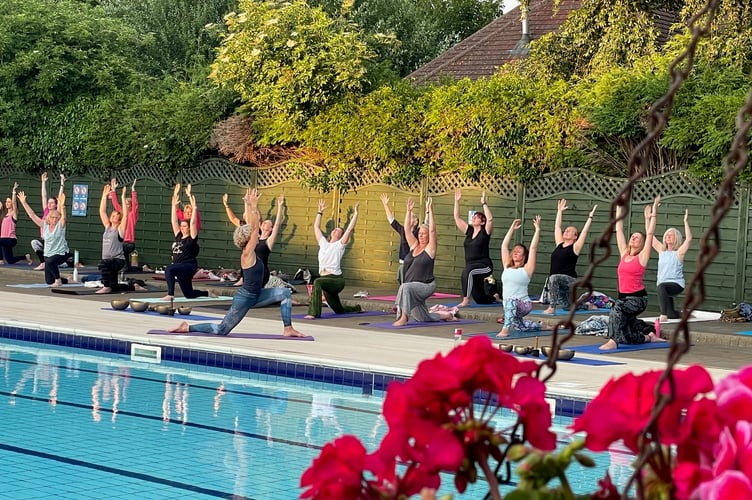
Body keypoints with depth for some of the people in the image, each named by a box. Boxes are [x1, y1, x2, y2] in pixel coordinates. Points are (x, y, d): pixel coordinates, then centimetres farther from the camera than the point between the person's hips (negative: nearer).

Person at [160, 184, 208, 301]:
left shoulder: (192, 238, -6)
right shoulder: (178, 236, 11)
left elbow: (193, 222, -16)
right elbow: (174, 220, 10)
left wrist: (194, 208, -17)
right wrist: (174, 205, 8)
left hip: (189, 266, -8)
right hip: (179, 268, 8)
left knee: (169, 269, -33)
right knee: (188, 294, 14)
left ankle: (170, 294, -35)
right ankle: (209, 293, 37)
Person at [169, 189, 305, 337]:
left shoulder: (250, 252, 4)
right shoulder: (247, 254, -18)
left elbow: (253, 226, 5)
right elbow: (254, 228, -25)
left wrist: (253, 206, 6)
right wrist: (252, 206, -26)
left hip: (255, 295, 9)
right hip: (245, 297, -9)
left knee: (286, 293, 1)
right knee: (222, 329, -6)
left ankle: (288, 329, 0)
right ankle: (187, 328, 5)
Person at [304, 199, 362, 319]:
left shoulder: (340, 245, 1)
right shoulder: (324, 243, 17)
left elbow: (350, 229, -9)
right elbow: (316, 227, 25)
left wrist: (355, 214, -7)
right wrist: (320, 212, 28)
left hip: (336, 279, -7)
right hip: (326, 279, 7)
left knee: (317, 282, -38)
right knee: (338, 309, 18)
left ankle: (314, 312, -43)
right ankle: (356, 309, 48)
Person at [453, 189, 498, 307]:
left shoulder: (485, 232, -4)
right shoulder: (469, 231, 12)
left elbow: (490, 219, -23)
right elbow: (457, 218, 10)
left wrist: (484, 203, -22)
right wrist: (456, 201, 3)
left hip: (484, 266, -7)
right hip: (472, 269, 7)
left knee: (468, 271, -40)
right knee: (479, 299, 15)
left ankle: (465, 300, -39)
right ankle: (495, 297, 48)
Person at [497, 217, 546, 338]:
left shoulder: (527, 269, -3)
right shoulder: (507, 267, 11)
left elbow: (533, 248, -10)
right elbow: (504, 246, 12)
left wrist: (537, 229, -7)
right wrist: (512, 228, 16)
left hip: (524, 304, -8)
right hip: (511, 306, 8)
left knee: (511, 301, -40)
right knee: (519, 327, 25)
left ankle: (505, 330, -47)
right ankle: (541, 326, 49)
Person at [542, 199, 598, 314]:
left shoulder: (575, 247, -1)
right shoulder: (559, 244, 14)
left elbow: (584, 232, -7)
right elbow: (557, 227, 19)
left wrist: (590, 217, -6)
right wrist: (559, 211, 24)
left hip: (569, 279, -7)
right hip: (557, 281, 7)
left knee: (553, 278, -38)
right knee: (566, 306, 16)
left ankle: (552, 307, -35)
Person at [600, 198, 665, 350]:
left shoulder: (642, 257, -4)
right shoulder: (624, 254, 9)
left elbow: (650, 234, -10)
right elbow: (619, 230, 10)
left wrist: (653, 213, -11)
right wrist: (619, 208, 10)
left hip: (638, 298, -7)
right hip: (623, 296, 7)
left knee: (617, 309, -37)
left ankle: (613, 341, -40)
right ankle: (649, 335, 41)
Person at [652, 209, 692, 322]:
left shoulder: (679, 253, -1)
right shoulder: (661, 251, 13)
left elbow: (688, 239, -16)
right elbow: (650, 236, 15)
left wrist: (686, 221, -20)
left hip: (676, 284, -6)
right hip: (665, 286, 6)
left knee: (662, 286, -40)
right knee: (672, 315, 8)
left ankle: (664, 315, -47)